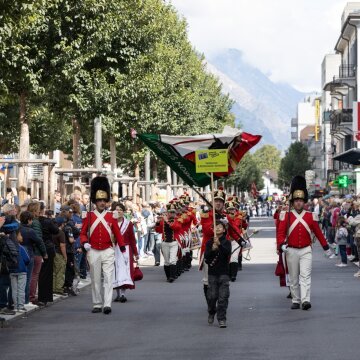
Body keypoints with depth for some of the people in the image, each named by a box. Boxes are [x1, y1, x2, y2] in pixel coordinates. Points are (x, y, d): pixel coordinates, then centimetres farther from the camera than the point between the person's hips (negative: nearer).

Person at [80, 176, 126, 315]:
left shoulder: (111, 217, 4)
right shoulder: (89, 216, 3)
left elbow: (118, 234, 5)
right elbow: (83, 233, 5)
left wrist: (124, 251, 2)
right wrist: (85, 243, -16)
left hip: (108, 252, -1)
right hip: (93, 252, 1)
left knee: (108, 279, -9)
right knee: (95, 280, 7)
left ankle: (107, 304, -14)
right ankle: (97, 304, 15)